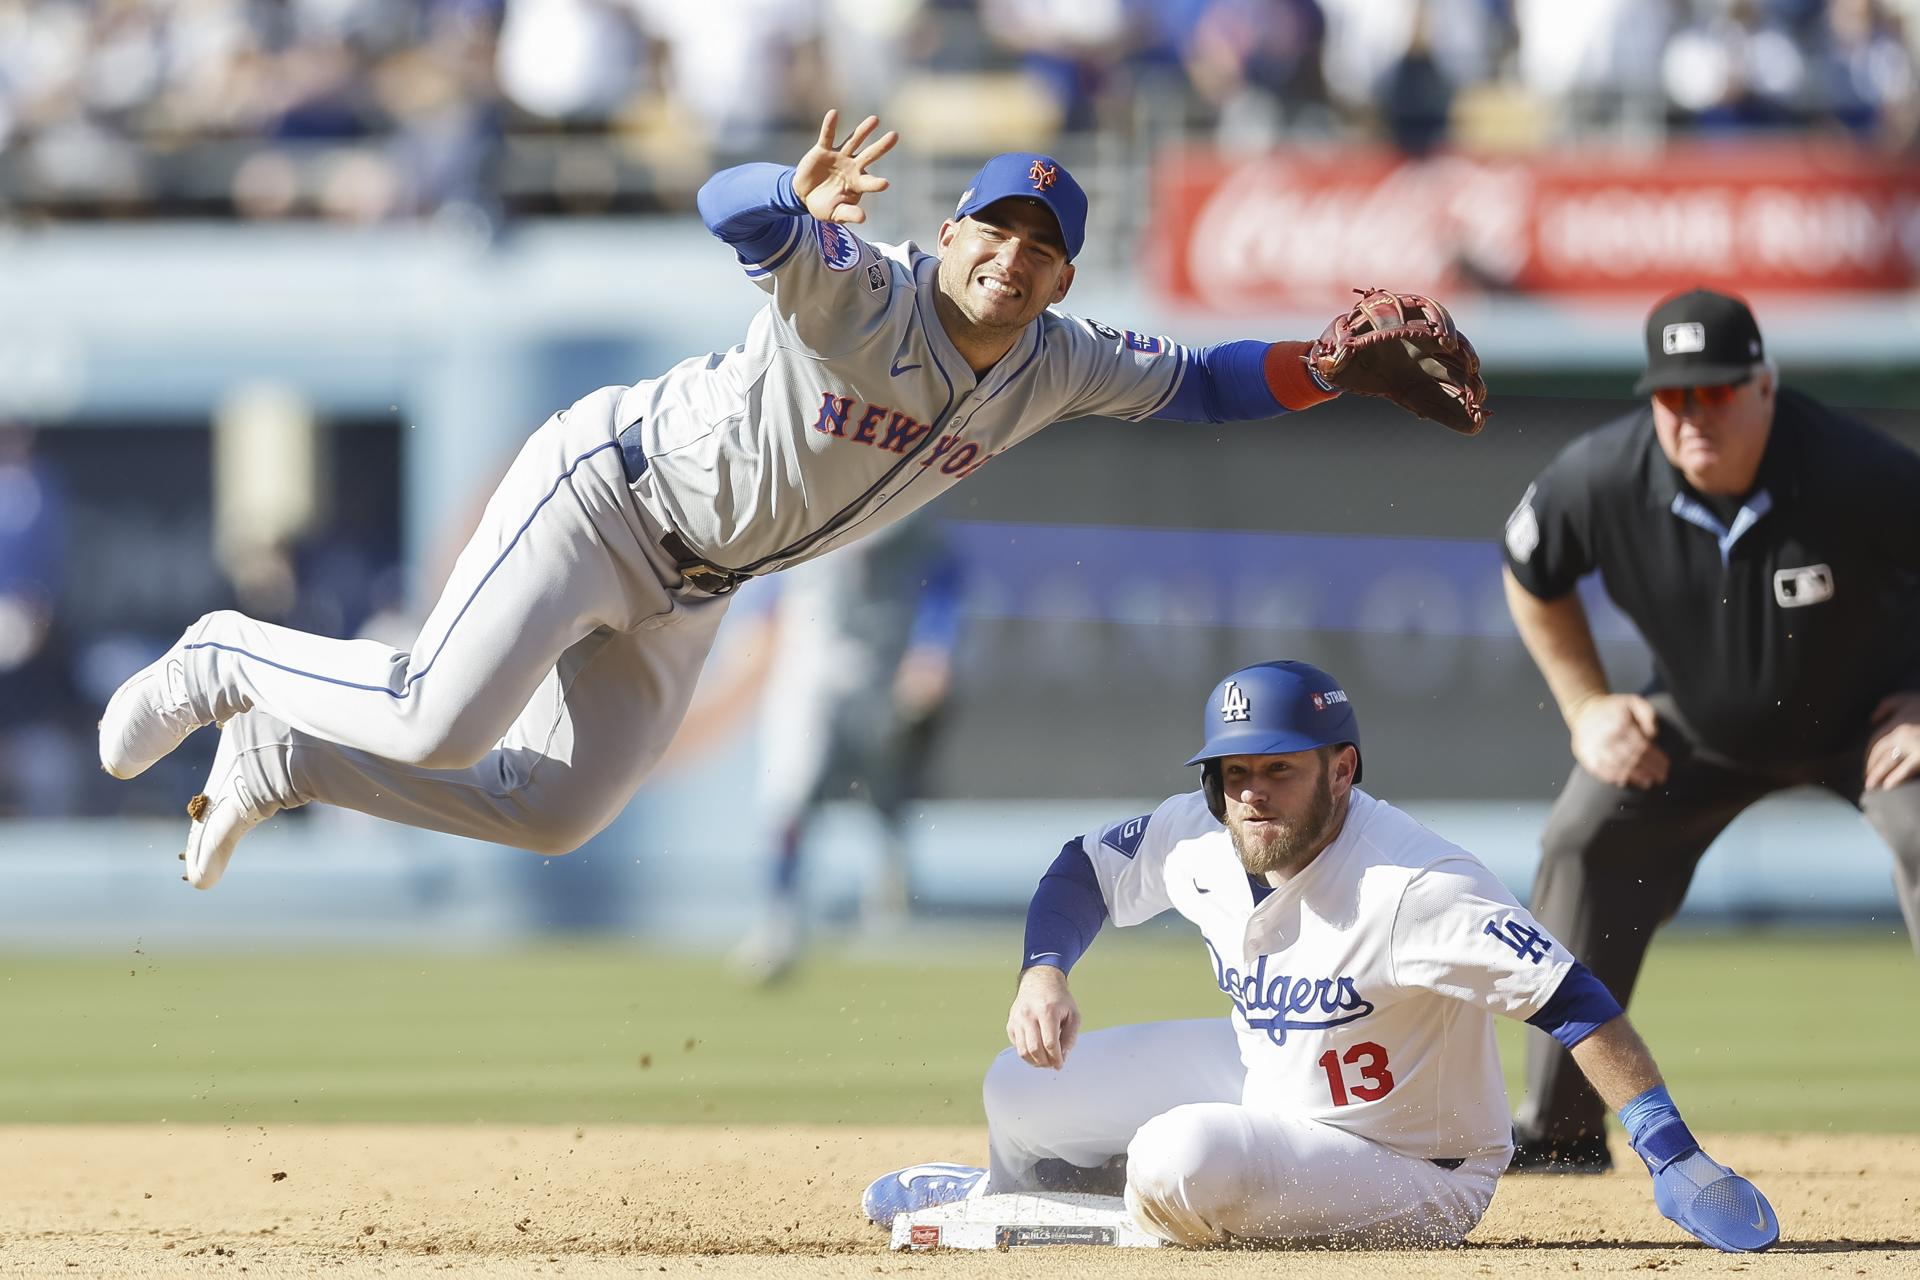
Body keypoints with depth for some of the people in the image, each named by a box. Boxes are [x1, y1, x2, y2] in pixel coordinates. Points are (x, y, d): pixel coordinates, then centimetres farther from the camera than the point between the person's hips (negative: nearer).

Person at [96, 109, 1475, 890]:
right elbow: (728, 207, -44)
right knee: (439, 723, -23)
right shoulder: (861, 289, -27)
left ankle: (277, 755, 24)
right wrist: (798, 199, -67)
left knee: (555, 807, 8)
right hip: (608, 487, -8)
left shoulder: (1055, 367, -5)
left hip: (687, 586, 8)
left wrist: (1330, 367, -9)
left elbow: (1193, 381, 7)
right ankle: (233, 663, 5)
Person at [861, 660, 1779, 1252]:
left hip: (1409, 1175, -7)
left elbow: (1572, 1001, -38)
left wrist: (1671, 1158, -45)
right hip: (1260, 1072, 7)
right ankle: (1004, 1192, 45)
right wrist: (1044, 974, -13)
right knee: (1022, 1095, 5)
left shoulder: (1414, 888, -34)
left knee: (1180, 1160, -32)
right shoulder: (1199, 839, -12)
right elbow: (1086, 871, 8)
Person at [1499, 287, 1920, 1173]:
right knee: (1584, 844, -1)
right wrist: (1586, 707, -3)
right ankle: (1558, 1128, 11)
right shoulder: (1599, 479, -24)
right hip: (1701, 723, 4)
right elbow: (1531, 575, 0)